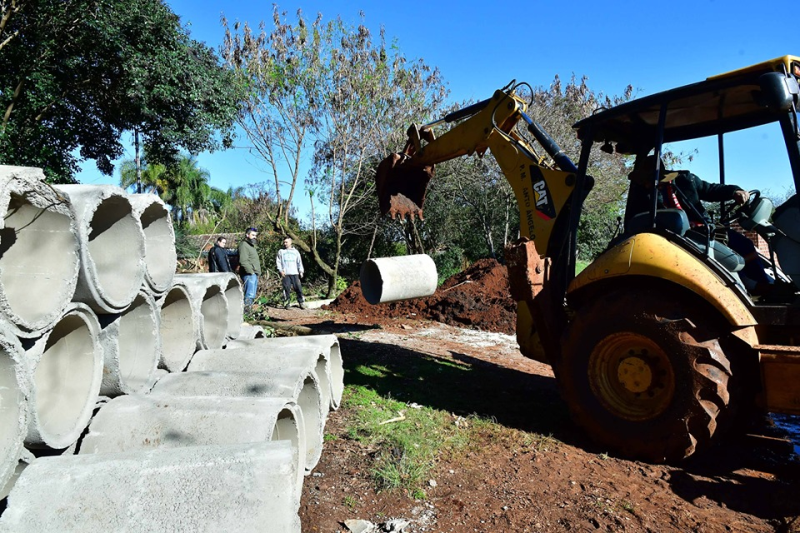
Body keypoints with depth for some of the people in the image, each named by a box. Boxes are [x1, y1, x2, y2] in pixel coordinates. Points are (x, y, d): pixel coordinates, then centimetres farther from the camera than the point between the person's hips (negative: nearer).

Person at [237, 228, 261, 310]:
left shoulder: (252, 245, 23)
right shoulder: (244, 245, -9)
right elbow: (243, 261, -19)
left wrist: (258, 273, 17)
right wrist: (251, 271, -18)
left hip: (254, 274, 10)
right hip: (249, 275, -10)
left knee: (252, 295, 12)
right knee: (249, 295, -16)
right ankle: (244, 311, -17)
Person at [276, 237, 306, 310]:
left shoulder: (295, 251, 16)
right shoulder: (281, 251, 13)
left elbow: (299, 262, 14)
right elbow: (278, 262, 8)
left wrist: (301, 271, 5)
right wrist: (280, 270, -4)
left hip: (295, 273, 1)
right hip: (285, 274, -1)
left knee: (298, 288, -5)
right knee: (286, 289, -4)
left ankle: (302, 303, 0)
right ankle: (286, 304, 2)